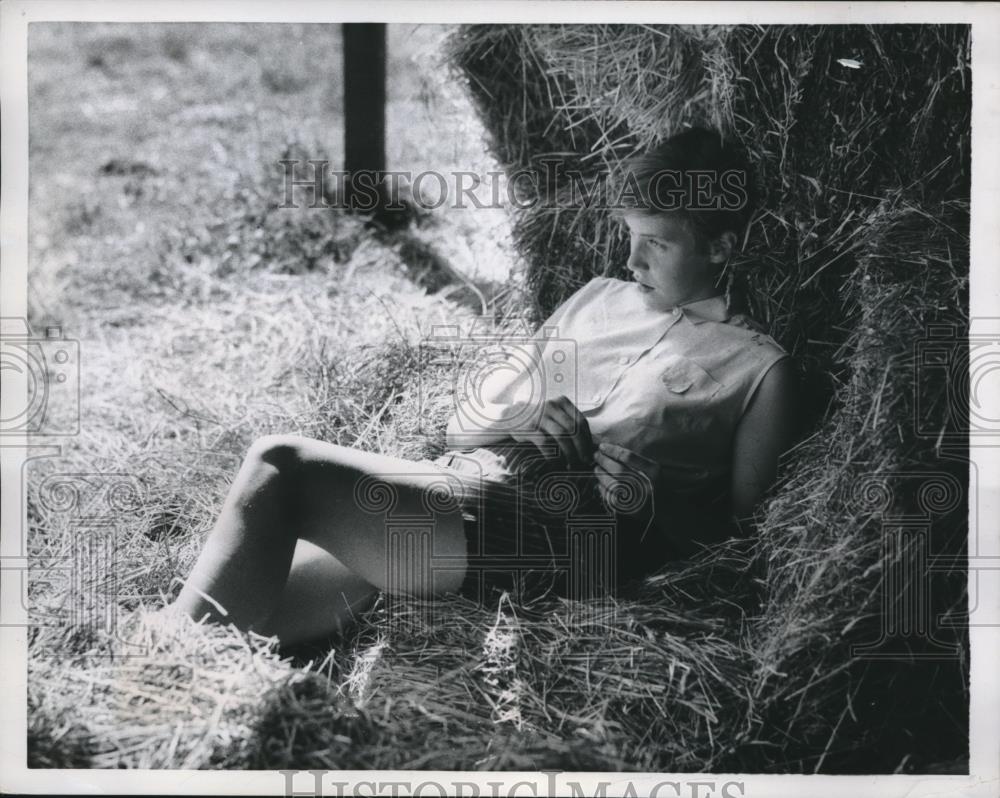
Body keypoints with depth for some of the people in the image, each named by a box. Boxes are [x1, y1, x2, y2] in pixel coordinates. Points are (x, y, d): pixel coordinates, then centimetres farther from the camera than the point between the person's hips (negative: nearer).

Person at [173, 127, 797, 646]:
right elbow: (466, 424, 21)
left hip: (547, 542, -6)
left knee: (279, 463, -22)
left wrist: (649, 503, -11)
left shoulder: (758, 368, 10)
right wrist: (528, 418, 0)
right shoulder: (597, 298, 25)